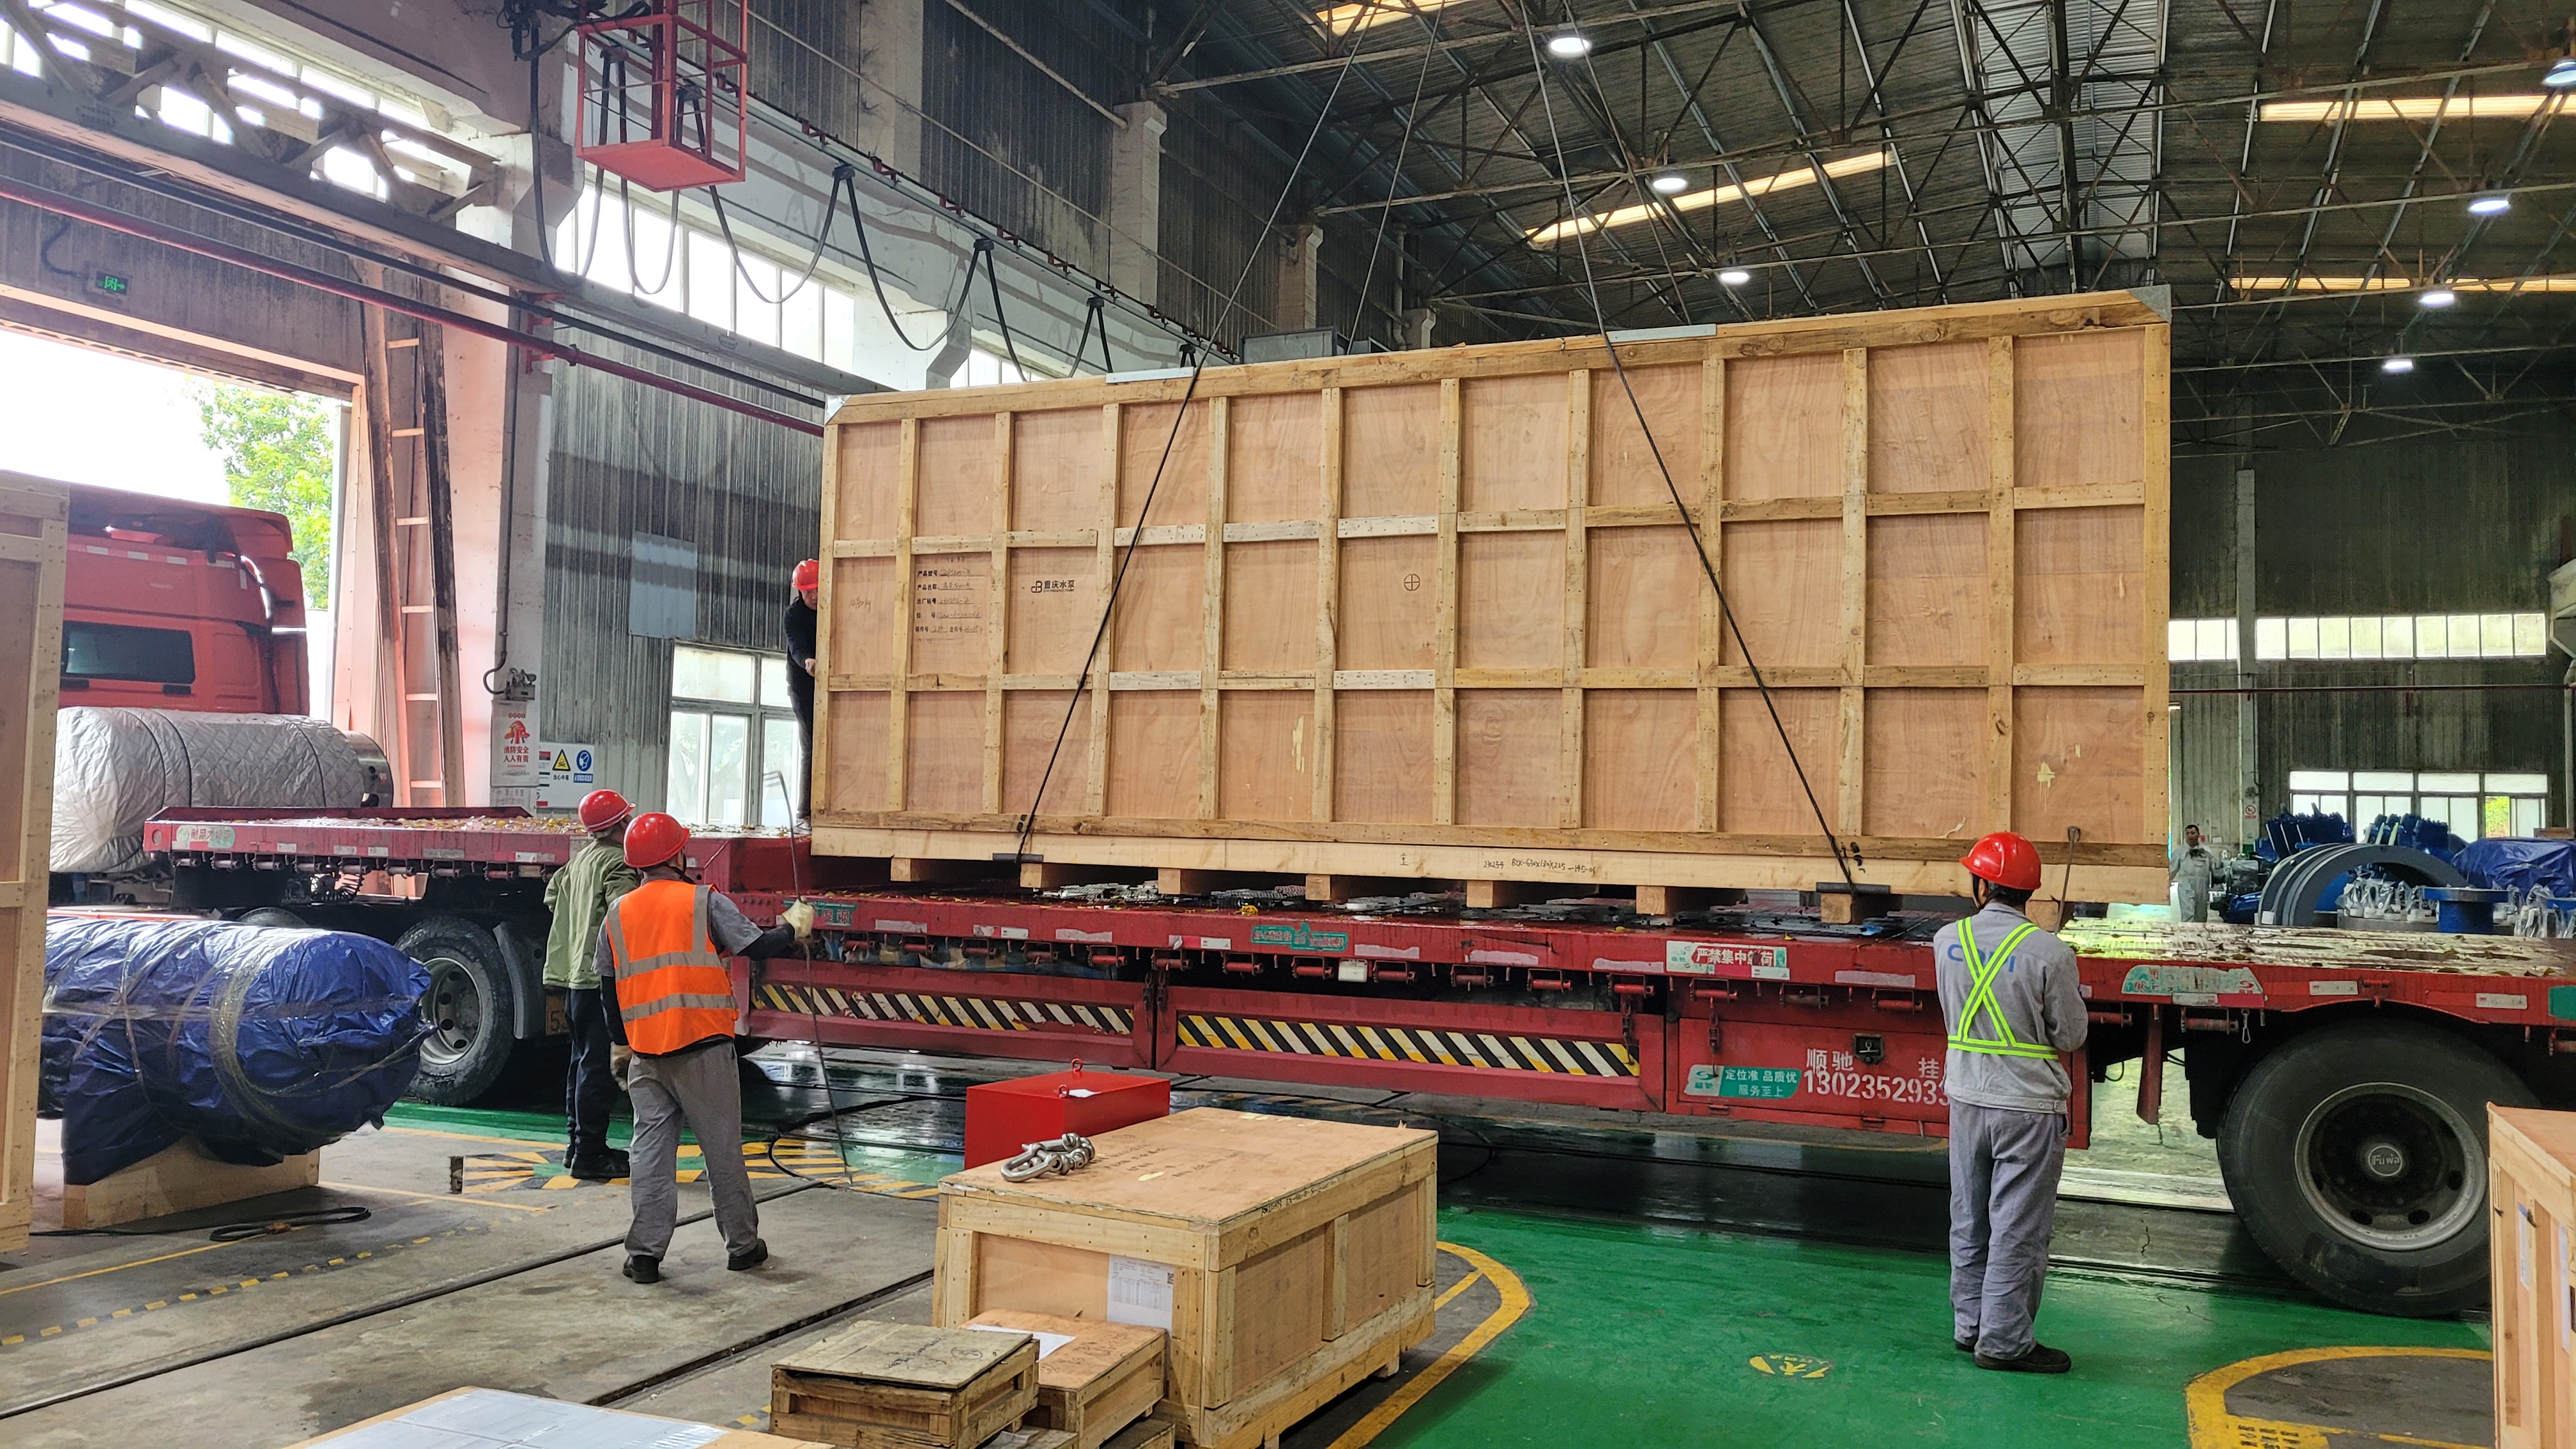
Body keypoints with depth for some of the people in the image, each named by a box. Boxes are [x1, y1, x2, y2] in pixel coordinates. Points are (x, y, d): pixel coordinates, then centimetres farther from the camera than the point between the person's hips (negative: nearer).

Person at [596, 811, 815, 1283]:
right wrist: (793, 927, 12)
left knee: (651, 1148, 8)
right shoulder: (704, 902, -6)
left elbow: (608, 989, 14)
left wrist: (620, 1043, 24)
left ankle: (645, 1253, 5)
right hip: (703, 1048, -4)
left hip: (646, 1054, 4)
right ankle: (742, 1246, 16)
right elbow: (757, 946, -7)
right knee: (723, 1148, 6)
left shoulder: (617, 915, 9)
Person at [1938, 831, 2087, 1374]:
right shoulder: (2050, 954, -17)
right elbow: (2070, 1038, -7)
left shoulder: (1947, 941, -4)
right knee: (2018, 1228, 4)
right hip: (2029, 1108, -4)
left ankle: (1970, 1324, 25)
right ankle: (2004, 1341, 10)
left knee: (1969, 1221, 16)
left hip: (1966, 1099, 5)